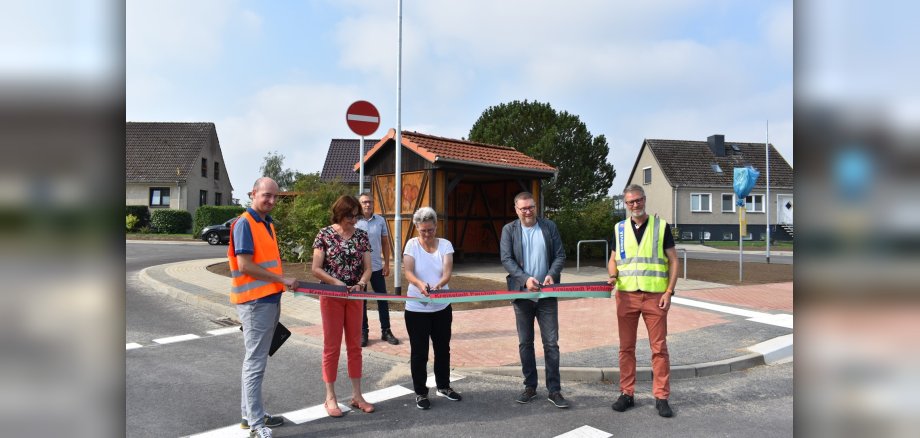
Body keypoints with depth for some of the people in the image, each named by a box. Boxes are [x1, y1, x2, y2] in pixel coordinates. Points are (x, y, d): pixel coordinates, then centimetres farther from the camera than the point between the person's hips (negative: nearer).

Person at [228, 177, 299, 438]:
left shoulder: (267, 223, 14)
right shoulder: (244, 223, -13)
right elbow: (245, 265, -20)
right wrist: (282, 279, -16)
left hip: (270, 299, 9)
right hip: (255, 302, -9)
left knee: (256, 360, 16)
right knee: (255, 363, -3)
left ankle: (250, 414, 27)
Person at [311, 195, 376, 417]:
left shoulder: (361, 236, 2)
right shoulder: (325, 234, -7)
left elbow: (367, 267, 1)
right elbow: (316, 268, -8)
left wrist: (360, 284, -19)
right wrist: (336, 282, -22)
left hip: (355, 297, 3)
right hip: (331, 296, -3)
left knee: (355, 345, 10)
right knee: (332, 346, 4)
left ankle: (356, 395, 20)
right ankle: (330, 397, 14)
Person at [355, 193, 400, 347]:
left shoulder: (380, 220, 2)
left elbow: (385, 243, 9)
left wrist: (387, 264, 5)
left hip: (377, 267, 2)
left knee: (383, 300, 7)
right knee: (361, 301, 8)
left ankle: (386, 331, 19)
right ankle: (363, 332, 19)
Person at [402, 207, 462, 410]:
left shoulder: (445, 245, -1)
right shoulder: (412, 244, -6)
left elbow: (447, 272, -14)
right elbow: (408, 272, -17)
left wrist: (438, 285, -36)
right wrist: (420, 284, -39)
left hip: (442, 307, 3)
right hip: (416, 308, -3)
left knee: (443, 348, 16)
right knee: (419, 352, 4)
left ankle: (443, 386, 35)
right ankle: (420, 393, 20)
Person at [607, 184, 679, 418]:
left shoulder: (661, 226, 2)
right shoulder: (619, 229, 9)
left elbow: (673, 261, 1)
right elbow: (613, 259, 14)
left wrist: (669, 291, -8)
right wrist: (612, 276, -8)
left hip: (655, 296, -2)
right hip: (626, 295, 2)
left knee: (659, 347, 1)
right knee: (626, 347, 7)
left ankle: (661, 397, 10)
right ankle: (627, 393, 18)